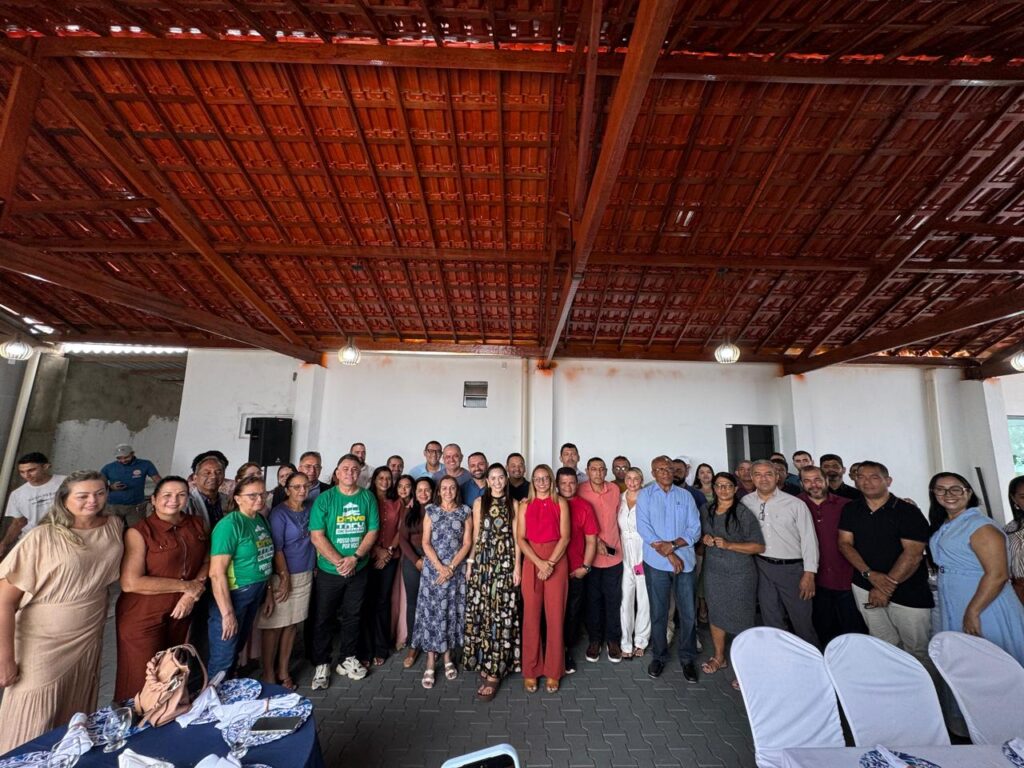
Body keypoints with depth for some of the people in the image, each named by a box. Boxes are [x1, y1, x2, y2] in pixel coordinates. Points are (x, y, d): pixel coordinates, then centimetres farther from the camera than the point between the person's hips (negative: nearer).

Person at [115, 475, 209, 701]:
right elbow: (130, 583, -21)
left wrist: (193, 594, -10)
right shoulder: (139, 532, -14)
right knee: (141, 684, 7)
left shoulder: (197, 525, 1)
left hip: (181, 613, 5)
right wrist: (186, 585, -17)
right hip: (143, 617, -5)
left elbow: (207, 561, 7)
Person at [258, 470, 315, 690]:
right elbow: (276, 548, -12)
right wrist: (284, 577, -12)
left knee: (292, 624, 12)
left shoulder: (310, 508, 4)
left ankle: (283, 671, 27)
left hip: (305, 574, 5)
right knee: (275, 625, 5)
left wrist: (313, 567, 7)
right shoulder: (279, 513, -11)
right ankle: (268, 674, 22)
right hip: (282, 575, -5)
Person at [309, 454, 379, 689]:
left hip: (358, 570, 2)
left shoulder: (368, 497, -3)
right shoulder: (324, 499, -9)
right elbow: (317, 536, -13)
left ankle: (347, 659, 34)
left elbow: (373, 531, -3)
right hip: (329, 571, -2)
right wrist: (339, 562, -18)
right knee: (324, 618, 10)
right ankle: (321, 664, 29)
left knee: (352, 616, 16)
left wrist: (355, 558, -15)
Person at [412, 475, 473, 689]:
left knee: (451, 612, 7)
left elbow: (467, 543, -2)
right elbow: (426, 543, -1)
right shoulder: (431, 511, 4)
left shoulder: (465, 512, 3)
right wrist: (440, 567, -12)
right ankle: (430, 663, 10)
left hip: (457, 569, 0)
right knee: (431, 612, 0)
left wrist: (451, 567, -11)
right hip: (433, 569, 0)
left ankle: (447, 658, 23)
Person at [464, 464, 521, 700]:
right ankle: (483, 661, 20)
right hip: (483, 562, 1)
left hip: (505, 563, -1)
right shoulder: (479, 503, 6)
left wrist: (517, 566, -3)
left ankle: (495, 671, 5)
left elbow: (516, 537, 2)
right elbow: (475, 536, 9)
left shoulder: (513, 504, 4)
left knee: (501, 612, -2)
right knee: (480, 611, 3)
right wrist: (470, 561, 3)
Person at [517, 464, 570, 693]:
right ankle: (530, 671, 18)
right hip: (531, 562, 1)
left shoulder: (560, 503, 3)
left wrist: (550, 563, -12)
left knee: (555, 616, 3)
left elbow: (564, 537, -3)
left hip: (557, 561, -1)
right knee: (531, 616, 4)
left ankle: (553, 672, 18)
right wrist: (539, 562, -11)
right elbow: (520, 539, 0)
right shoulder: (525, 505, 6)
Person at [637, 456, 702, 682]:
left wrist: (673, 545, -13)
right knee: (658, 612, 8)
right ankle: (659, 656, 26)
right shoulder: (644, 495, 2)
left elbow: (695, 529, 2)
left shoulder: (685, 496, 8)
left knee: (688, 612, 7)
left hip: (685, 561, 2)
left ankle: (687, 658, 25)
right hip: (656, 562, -2)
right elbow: (644, 528, -7)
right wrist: (669, 554, -11)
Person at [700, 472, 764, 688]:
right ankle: (719, 657, 36)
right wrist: (704, 538, -5)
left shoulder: (744, 513, -12)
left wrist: (728, 545, -21)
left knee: (741, 619, 3)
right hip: (713, 571, 5)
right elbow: (700, 532, 17)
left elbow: (759, 546, -12)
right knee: (715, 614, 16)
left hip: (739, 574, -4)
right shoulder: (705, 509, 3)